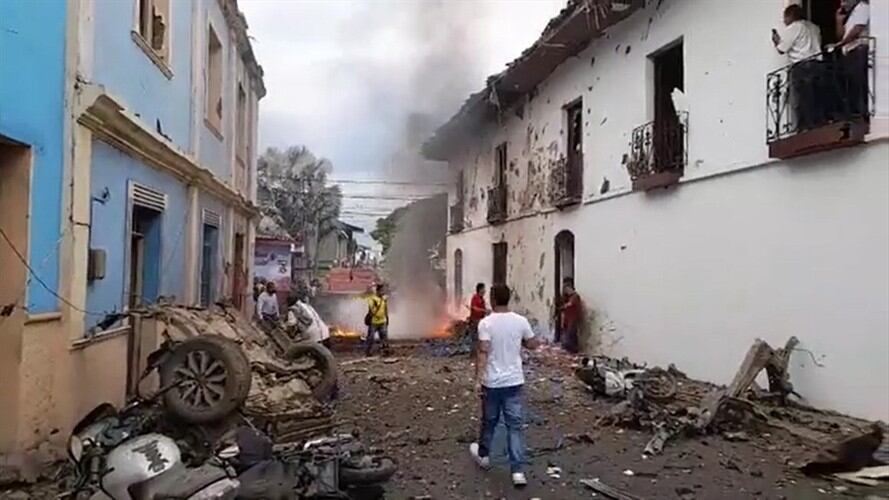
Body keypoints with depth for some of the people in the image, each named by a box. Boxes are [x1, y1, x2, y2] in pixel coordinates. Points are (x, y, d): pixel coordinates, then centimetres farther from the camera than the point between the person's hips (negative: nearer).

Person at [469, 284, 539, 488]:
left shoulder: (486, 323, -13)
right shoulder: (521, 321, -3)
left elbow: (483, 352, -19)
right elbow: (533, 344, 9)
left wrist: (478, 379, -16)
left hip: (492, 382, -2)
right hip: (514, 382, 2)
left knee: (489, 422, 18)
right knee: (515, 425, 4)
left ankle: (483, 455, 40)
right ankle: (518, 471, 0)